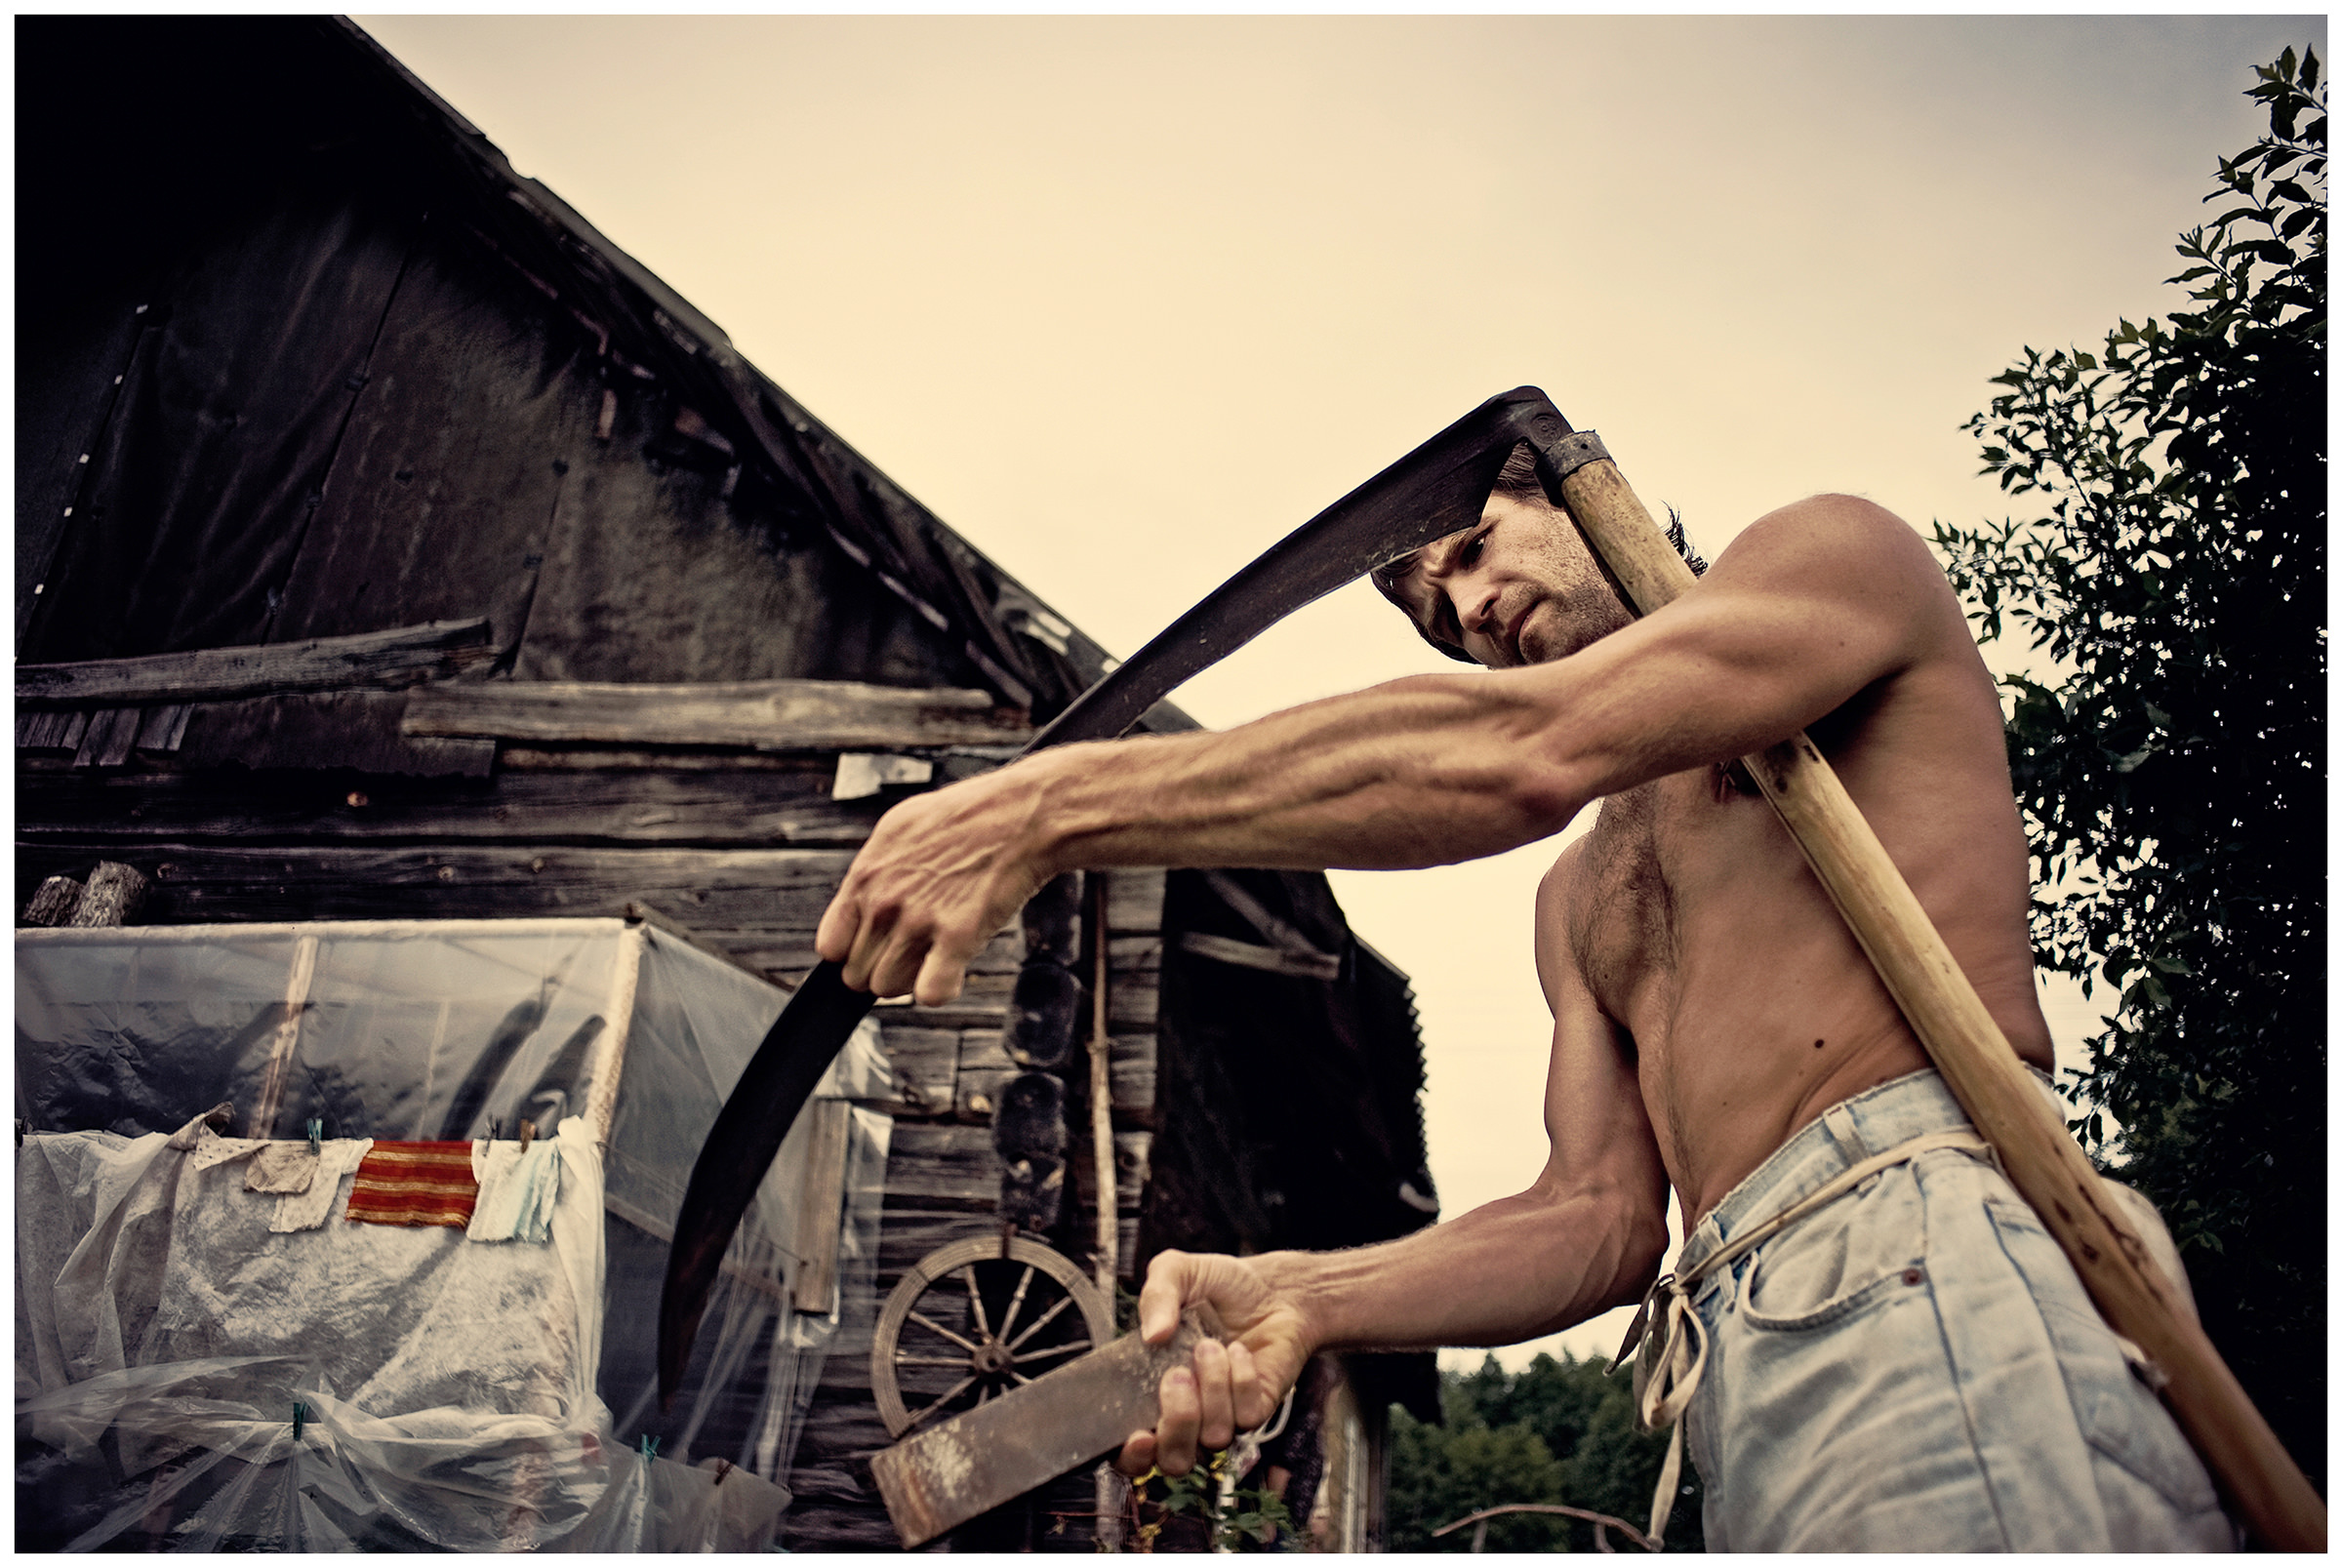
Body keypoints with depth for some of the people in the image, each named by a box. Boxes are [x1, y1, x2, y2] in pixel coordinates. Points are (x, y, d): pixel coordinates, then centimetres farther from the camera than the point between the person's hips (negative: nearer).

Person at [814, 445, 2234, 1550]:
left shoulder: (1835, 552, 7)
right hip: (1746, 1365, 7)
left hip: (1934, 1273, -6)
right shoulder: (1577, 901, 27)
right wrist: (1305, 1298, -3)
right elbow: (1605, 1220, 15)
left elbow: (1517, 756, -12)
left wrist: (1055, 806, -13)